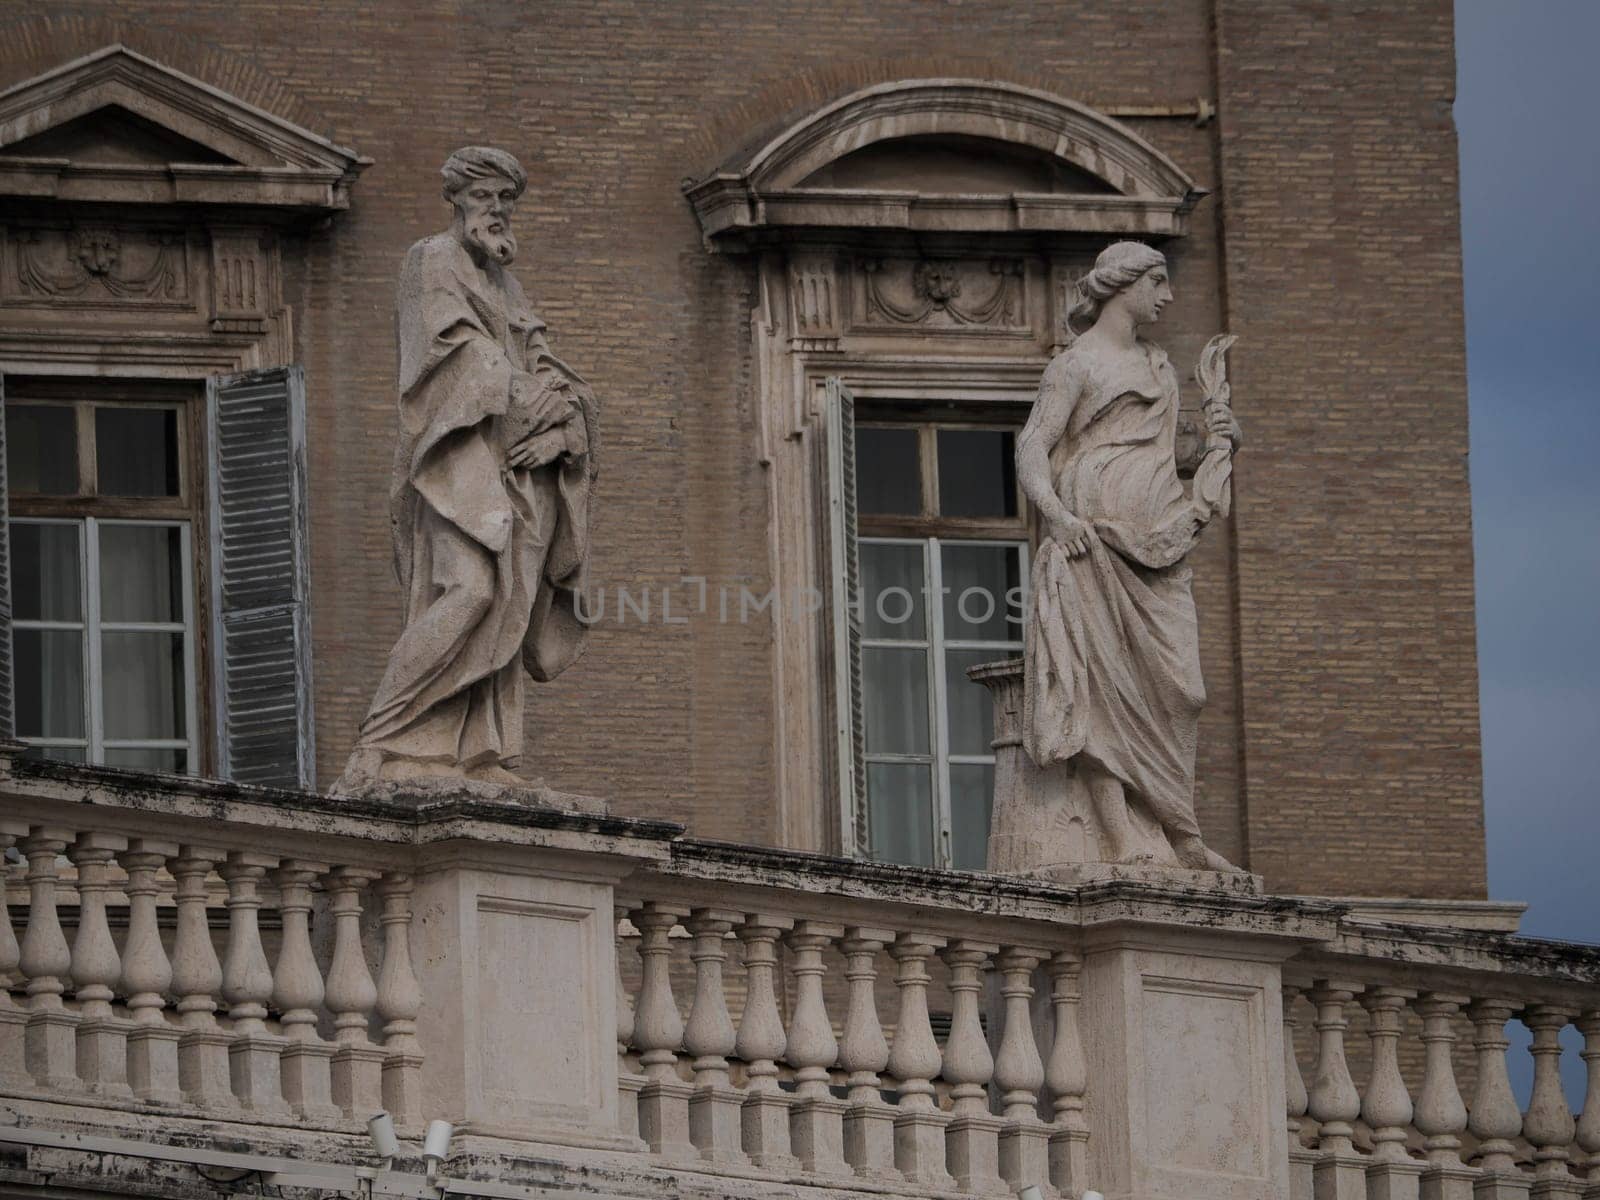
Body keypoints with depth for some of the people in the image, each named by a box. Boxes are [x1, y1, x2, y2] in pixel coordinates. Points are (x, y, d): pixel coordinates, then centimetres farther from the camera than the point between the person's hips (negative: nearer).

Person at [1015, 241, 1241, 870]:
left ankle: (1185, 841, 3)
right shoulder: (1078, 363, 1)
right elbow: (1033, 446, -8)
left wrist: (1216, 436, 11)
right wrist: (1055, 513, -25)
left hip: (1157, 543, 7)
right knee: (1102, 678, -14)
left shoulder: (1159, 366, 24)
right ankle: (1118, 838, -21)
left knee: (1176, 688, 1)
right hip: (1096, 536, -7)